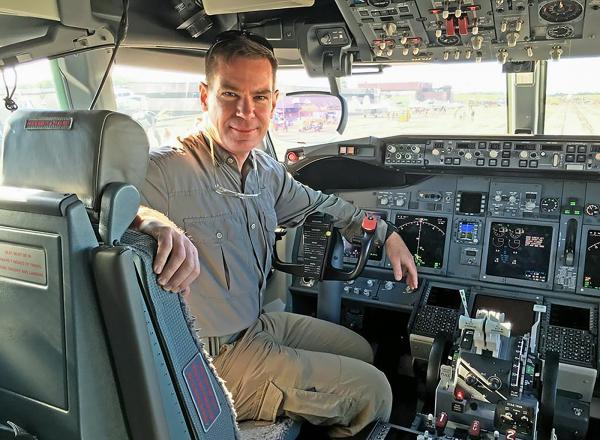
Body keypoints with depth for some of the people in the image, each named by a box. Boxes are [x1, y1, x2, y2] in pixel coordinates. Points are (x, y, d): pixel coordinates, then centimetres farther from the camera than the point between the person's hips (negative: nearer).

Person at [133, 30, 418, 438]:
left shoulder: (266, 169, 1)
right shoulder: (164, 171, -25)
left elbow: (318, 204, 17)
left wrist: (387, 235, 20)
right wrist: (153, 220, -52)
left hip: (257, 323, 8)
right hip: (214, 360, -8)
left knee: (362, 351, 24)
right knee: (373, 389, 0)